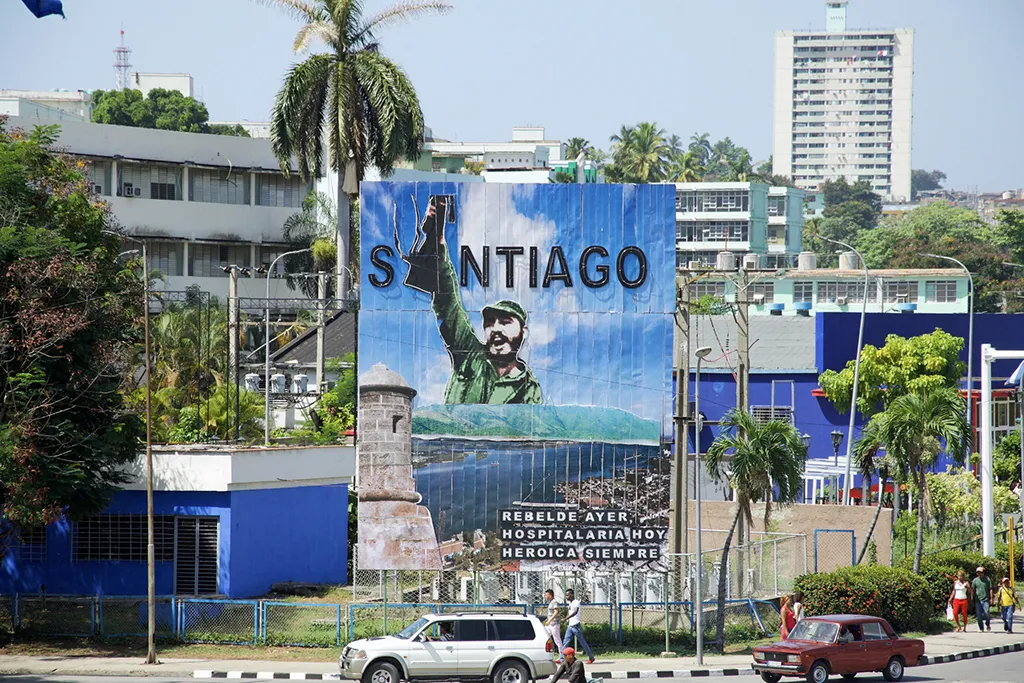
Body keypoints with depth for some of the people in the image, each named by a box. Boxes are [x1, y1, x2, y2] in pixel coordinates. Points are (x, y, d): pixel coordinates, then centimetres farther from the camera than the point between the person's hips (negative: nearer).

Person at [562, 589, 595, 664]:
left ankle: (591, 658, 11)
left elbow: (575, 612, -29)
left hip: (576, 626, -8)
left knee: (582, 642, 0)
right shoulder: (570, 603, 13)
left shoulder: (576, 602, -14)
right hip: (570, 626, 8)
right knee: (565, 642, -2)